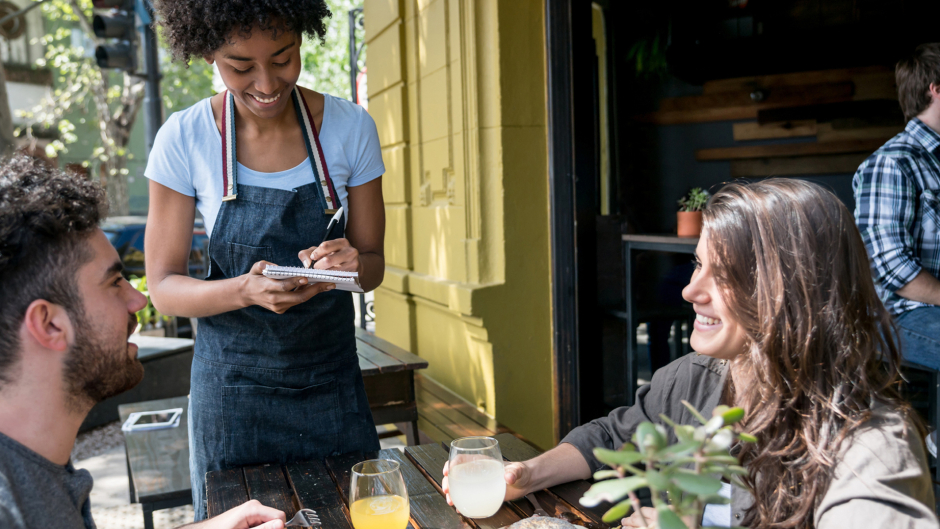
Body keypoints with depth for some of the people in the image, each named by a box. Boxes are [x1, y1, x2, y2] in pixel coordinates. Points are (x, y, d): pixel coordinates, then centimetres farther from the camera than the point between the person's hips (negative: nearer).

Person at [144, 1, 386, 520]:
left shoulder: (350, 127, -7)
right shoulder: (184, 138, -11)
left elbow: (373, 262, 1)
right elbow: (163, 286, -7)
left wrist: (350, 265, -23)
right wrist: (246, 290, -27)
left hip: (333, 385, 1)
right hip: (233, 395, -1)